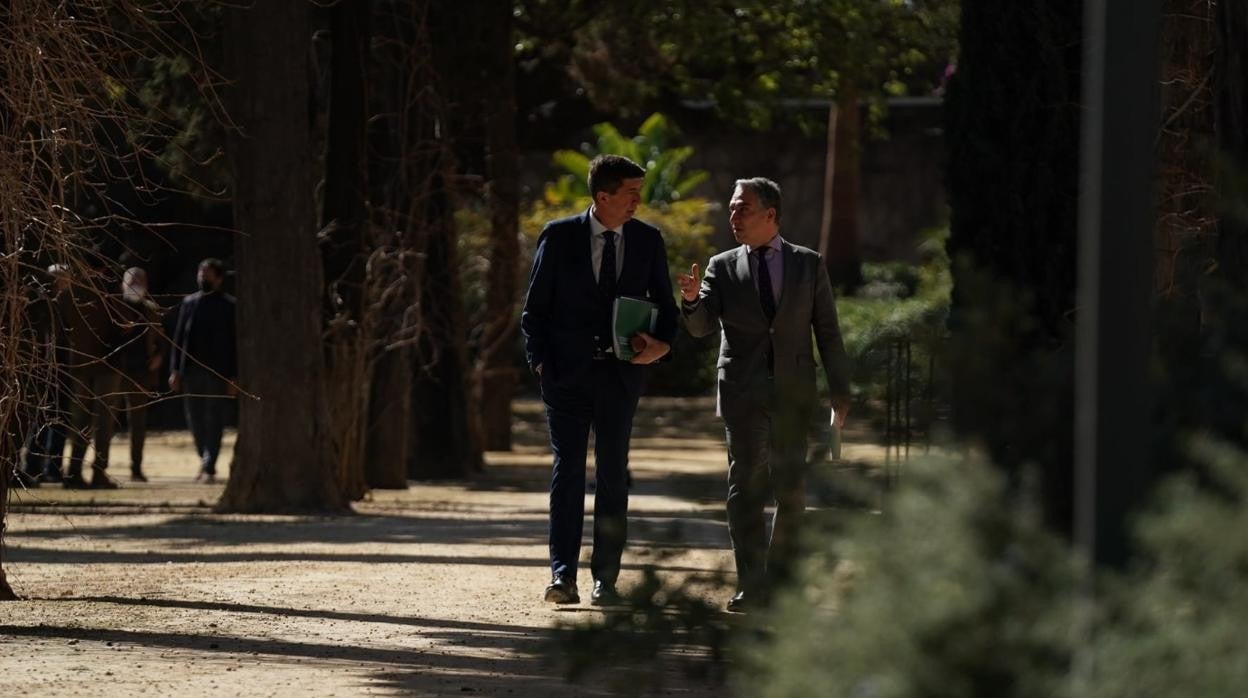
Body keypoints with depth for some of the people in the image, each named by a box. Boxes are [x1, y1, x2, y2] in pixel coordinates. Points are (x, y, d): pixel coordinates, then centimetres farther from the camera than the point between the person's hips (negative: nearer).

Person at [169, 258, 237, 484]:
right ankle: (205, 462, 23)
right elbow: (178, 337, 10)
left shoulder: (228, 305, 0)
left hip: (217, 372, -4)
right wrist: (175, 370, 3)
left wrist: (233, 377, -8)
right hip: (191, 370, 4)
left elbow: (235, 343, -2)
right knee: (195, 419, 9)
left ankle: (209, 468, -5)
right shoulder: (189, 302, 10)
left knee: (213, 420, -5)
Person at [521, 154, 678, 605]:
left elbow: (664, 302, 14)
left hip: (620, 374, 2)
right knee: (567, 470, -6)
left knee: (613, 474, 4)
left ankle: (605, 578, 8)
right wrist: (540, 361, -6)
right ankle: (563, 574, -9)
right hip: (567, 371, -2)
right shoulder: (559, 237, -1)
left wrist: (663, 341, -6)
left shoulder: (648, 241, 6)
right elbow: (535, 307, 3)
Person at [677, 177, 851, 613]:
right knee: (746, 487, -6)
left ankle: (780, 581, 14)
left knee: (791, 489, 3)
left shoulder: (808, 265, 6)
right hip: (742, 393, 0)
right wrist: (692, 299, -25)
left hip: (794, 393, 0)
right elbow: (701, 327, -3)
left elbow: (827, 331, 7)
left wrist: (840, 393, 3)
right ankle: (751, 586, -8)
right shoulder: (722, 267, 7)